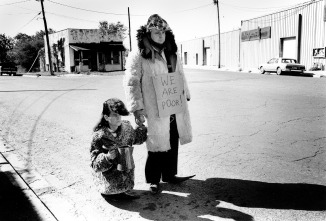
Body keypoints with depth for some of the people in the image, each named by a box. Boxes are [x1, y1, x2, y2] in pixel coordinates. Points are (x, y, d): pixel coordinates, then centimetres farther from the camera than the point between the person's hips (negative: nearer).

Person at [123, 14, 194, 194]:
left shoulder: (172, 55, 13)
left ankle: (169, 174, 33)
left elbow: (181, 77, 22)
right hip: (154, 111, -6)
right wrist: (137, 108, -18)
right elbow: (131, 83, -12)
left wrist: (185, 96, 17)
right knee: (157, 146, 3)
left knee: (173, 144, 14)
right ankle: (153, 179, 23)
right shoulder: (138, 57, -9)